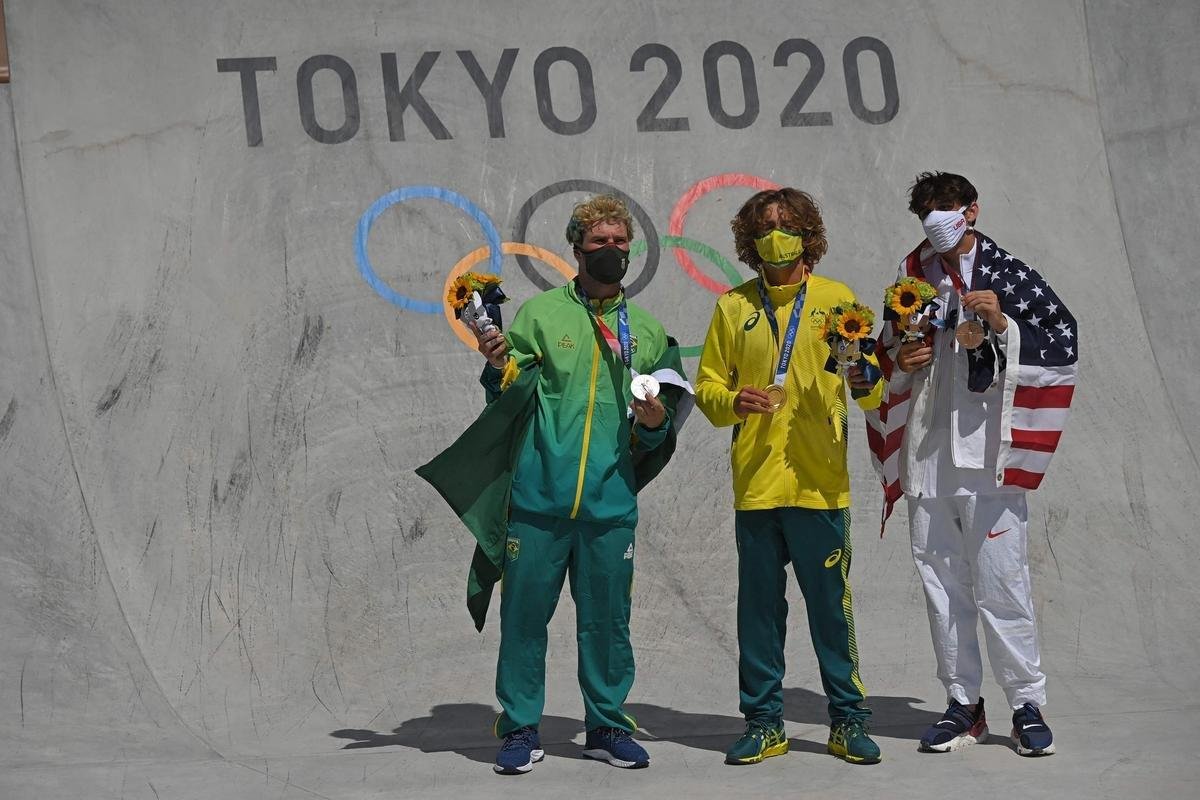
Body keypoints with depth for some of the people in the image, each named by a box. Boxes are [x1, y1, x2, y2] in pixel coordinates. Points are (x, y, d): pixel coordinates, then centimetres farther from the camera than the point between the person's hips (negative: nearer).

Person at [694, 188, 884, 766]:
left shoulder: (836, 299, 6)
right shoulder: (733, 306, 11)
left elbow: (870, 386, 3)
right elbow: (707, 386, 11)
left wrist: (867, 383, -21)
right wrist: (732, 402, -10)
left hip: (819, 484, -2)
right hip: (754, 484, 2)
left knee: (830, 605, 0)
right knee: (759, 606, 6)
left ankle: (848, 719, 10)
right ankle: (764, 723, 15)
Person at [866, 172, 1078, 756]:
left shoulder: (1008, 275, 3)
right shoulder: (913, 279, 16)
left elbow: (1065, 344, -2)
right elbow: (889, 361, 25)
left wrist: (1004, 325, -15)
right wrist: (900, 361, 3)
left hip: (987, 457, -5)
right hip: (927, 461, 5)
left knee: (1001, 586, -6)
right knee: (942, 587, 7)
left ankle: (1027, 704, 5)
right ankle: (963, 705, 16)